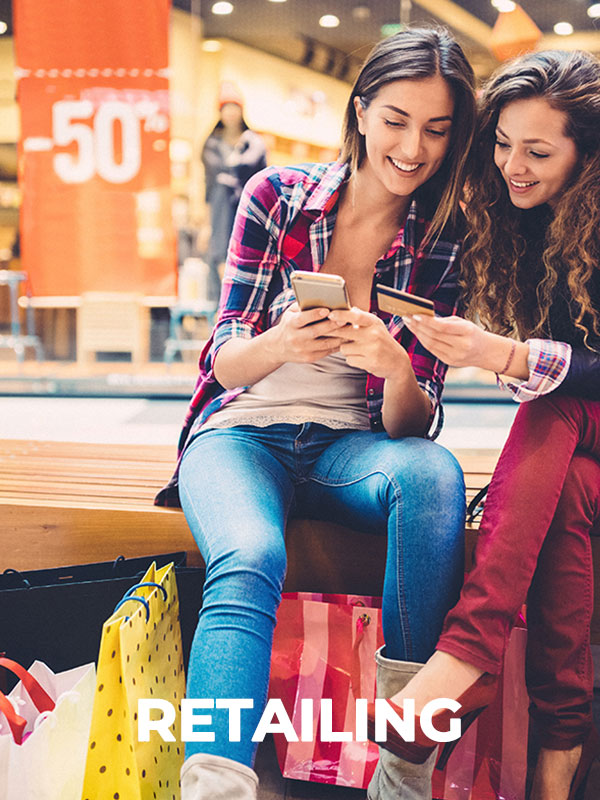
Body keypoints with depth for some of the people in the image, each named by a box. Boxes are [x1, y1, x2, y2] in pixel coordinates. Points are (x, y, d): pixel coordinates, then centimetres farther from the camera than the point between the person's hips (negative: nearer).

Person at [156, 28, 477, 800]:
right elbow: (225, 361, -3)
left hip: (348, 447, 1)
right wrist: (279, 345, -28)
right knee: (249, 561, -34)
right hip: (242, 432, -1)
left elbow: (411, 424, -3)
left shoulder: (442, 244, 1)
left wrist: (394, 369, -28)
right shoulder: (277, 194, -3)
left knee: (434, 473, -32)